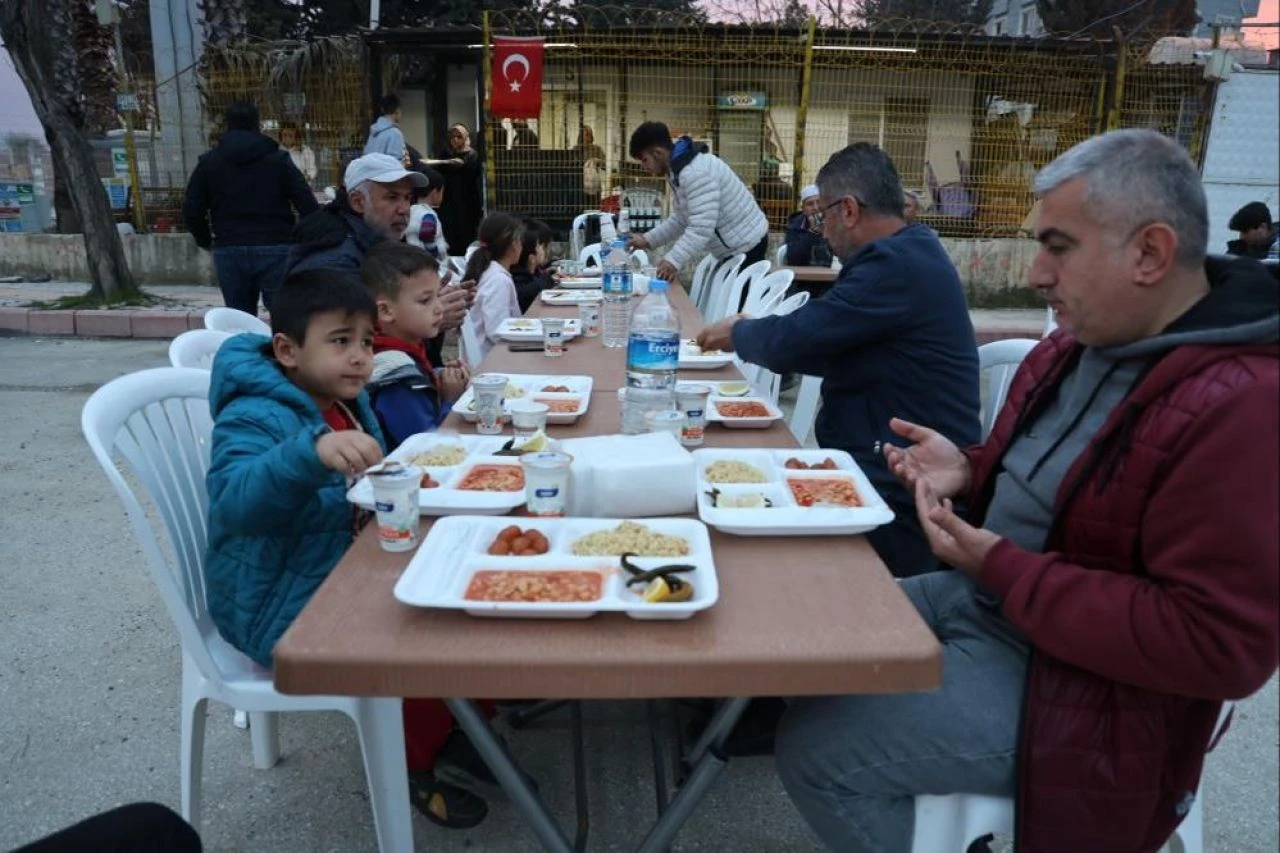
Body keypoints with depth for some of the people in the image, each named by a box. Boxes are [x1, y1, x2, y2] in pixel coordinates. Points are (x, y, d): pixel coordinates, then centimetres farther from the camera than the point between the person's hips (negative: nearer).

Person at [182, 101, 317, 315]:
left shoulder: (208, 162, 9)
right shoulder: (278, 159, 3)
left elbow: (191, 212, 6)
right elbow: (308, 205, -6)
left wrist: (205, 240, 22)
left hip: (228, 251, 2)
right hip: (275, 249, -2)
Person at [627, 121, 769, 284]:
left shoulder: (695, 172, -25)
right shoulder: (678, 170, 9)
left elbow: (702, 226, -32)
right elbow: (680, 219, 14)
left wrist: (673, 261, -38)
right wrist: (647, 240, 5)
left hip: (746, 247, -10)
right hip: (736, 245, 10)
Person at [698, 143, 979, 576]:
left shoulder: (896, 265, -20)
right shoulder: (908, 253, 13)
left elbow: (795, 340, -19)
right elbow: (831, 352, 18)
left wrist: (738, 333, 1)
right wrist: (755, 335, 17)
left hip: (902, 494, -9)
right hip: (894, 468, 9)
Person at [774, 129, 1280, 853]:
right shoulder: (1078, 346, 4)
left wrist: (1002, 569, -26)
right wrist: (970, 471, -3)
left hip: (1070, 678, -9)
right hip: (976, 597, 9)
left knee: (816, 746, -13)